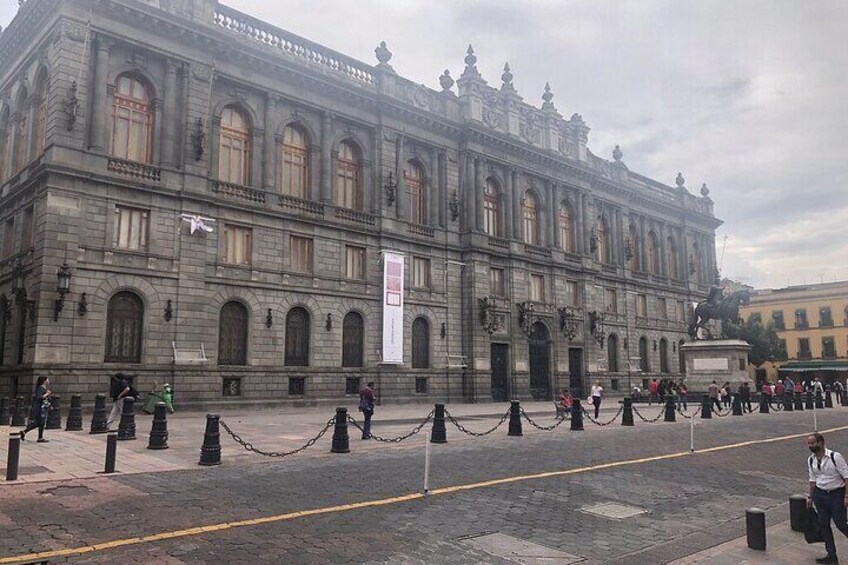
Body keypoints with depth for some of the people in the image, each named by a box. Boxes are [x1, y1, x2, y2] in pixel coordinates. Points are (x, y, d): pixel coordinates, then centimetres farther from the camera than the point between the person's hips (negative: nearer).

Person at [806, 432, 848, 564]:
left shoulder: (835, 457, -16)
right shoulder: (811, 460, 3)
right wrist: (810, 497, 15)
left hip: (836, 494, -6)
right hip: (820, 494, 6)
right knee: (823, 525, 7)